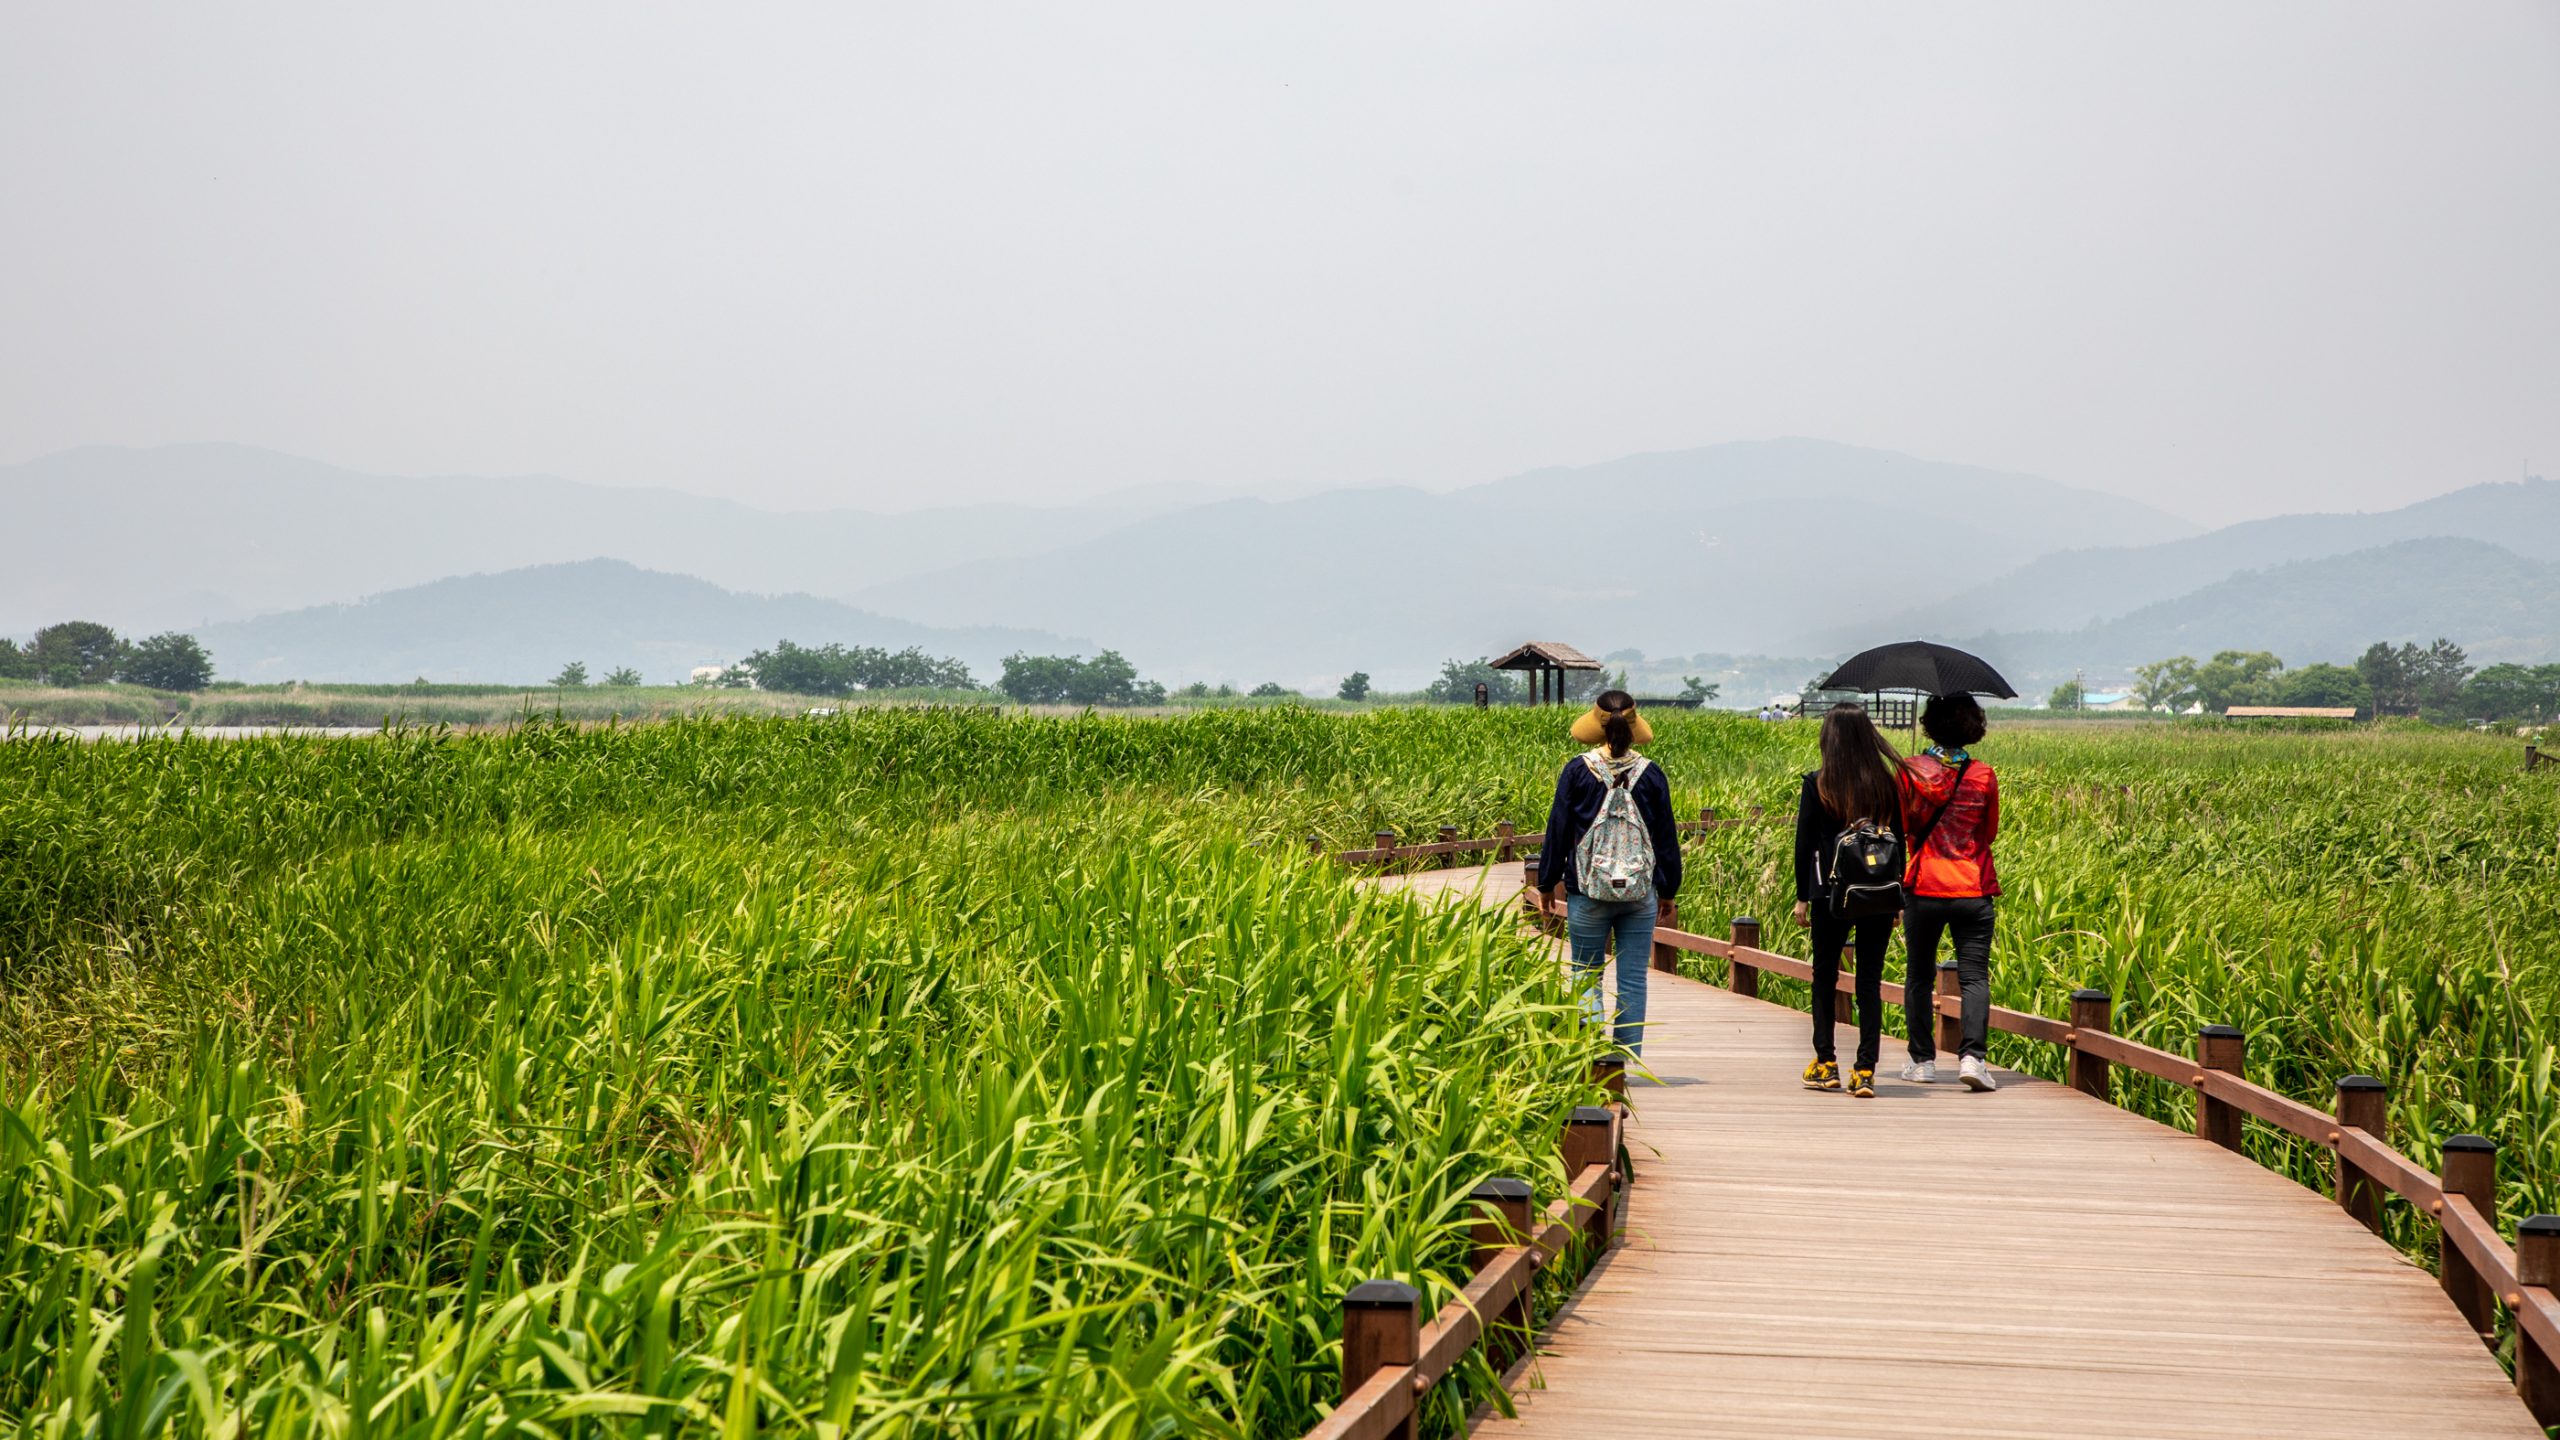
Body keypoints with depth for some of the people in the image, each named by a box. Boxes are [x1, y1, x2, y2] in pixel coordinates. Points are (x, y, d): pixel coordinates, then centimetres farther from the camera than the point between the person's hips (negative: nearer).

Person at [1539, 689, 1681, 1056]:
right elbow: (1666, 837, 8)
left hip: (1588, 890, -1)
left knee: (1587, 976, 6)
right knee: (1633, 980, 6)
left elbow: (1558, 829, 1)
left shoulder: (1578, 770, -5)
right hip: (1641, 891, 2)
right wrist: (1668, 891, 19)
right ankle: (1628, 1060, 7)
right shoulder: (1650, 774, 1)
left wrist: (1548, 882, 12)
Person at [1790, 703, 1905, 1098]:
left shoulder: (1817, 785, -5)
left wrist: (1802, 897, 6)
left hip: (1831, 892, -2)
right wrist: (1896, 896, 14)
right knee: (1870, 980, 4)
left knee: (1825, 976, 13)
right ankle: (1865, 1070, 0)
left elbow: (1804, 843, -2)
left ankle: (1825, 1063, 15)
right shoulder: (1888, 784, 1)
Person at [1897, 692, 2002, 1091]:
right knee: (1974, 976, 0)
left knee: (1919, 976, 12)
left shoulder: (1911, 771, -4)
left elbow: (1903, 828, 5)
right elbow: (1990, 833, 10)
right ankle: (1972, 1055, -15)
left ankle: (1922, 1060, 14)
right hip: (1973, 890, 0)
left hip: (1923, 887, 0)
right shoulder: (1984, 776, -2)